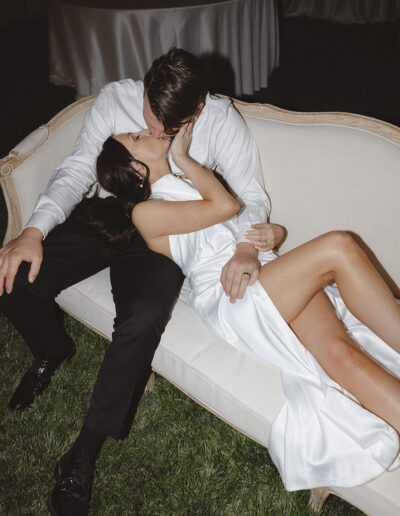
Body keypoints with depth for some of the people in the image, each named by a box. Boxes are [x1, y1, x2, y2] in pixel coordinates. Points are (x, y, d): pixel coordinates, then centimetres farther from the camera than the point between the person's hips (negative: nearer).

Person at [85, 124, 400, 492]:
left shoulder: (195, 181, 32)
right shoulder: (144, 212, 7)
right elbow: (226, 206, -3)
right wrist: (181, 156, 8)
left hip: (270, 269, 7)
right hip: (230, 298, -6)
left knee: (339, 351, -23)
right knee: (338, 246, -25)